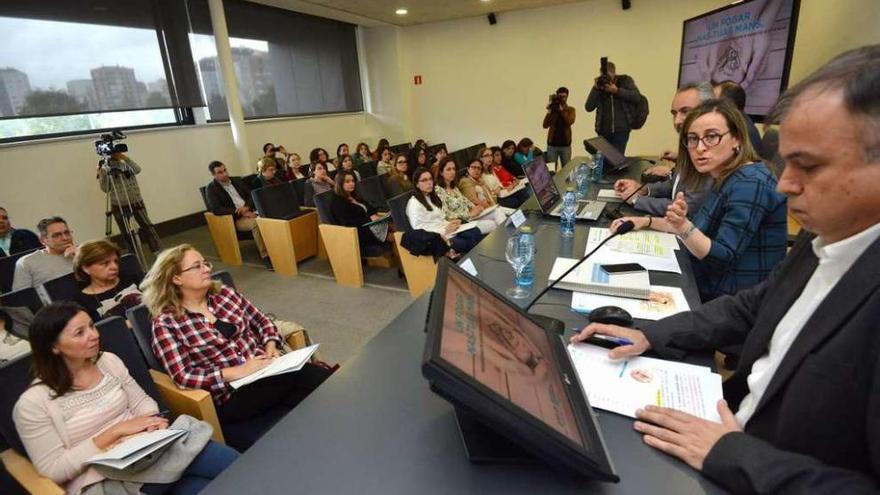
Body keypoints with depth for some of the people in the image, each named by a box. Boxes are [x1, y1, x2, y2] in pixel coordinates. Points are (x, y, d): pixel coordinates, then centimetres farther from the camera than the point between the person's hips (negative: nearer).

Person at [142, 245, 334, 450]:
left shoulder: (224, 293, 9)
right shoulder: (166, 322, -5)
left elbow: (261, 320, 16)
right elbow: (183, 376, -12)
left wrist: (271, 346, -4)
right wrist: (237, 372, -19)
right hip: (230, 394, -5)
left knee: (326, 379, -20)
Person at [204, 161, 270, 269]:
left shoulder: (237, 180, 16)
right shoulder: (211, 189, 0)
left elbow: (251, 195, 14)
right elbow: (216, 209, -12)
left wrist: (247, 207, -10)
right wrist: (241, 212, -19)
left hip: (250, 211, 5)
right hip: (234, 219, -5)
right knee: (256, 223, -35)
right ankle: (265, 256, -28)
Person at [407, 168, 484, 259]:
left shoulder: (433, 197, 18)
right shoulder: (414, 203, -8)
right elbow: (419, 229, -15)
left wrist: (450, 223, -2)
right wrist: (444, 230, -19)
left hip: (447, 230, 8)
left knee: (476, 232, -19)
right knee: (469, 244, -25)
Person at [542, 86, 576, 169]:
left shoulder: (571, 109, 5)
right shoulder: (552, 109, 5)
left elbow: (570, 122, -15)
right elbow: (545, 125, -6)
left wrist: (562, 110, -19)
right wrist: (549, 111, -16)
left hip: (565, 145, 0)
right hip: (552, 144, 0)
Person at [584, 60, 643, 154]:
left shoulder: (625, 80, 8)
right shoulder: (599, 85, 9)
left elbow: (636, 97, -5)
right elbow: (588, 107, 0)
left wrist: (617, 90, -12)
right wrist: (595, 88, -9)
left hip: (621, 130, -1)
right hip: (604, 131, 1)